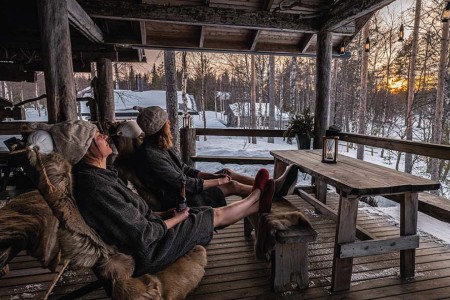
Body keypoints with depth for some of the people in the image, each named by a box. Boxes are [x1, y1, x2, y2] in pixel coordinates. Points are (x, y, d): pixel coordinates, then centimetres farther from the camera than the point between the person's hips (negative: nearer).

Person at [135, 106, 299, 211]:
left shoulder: (161, 147, 5)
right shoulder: (151, 156, -25)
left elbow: (185, 169, 10)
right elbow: (183, 184, -25)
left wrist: (214, 175, -1)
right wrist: (217, 181, -15)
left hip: (182, 190, 9)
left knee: (228, 174, 1)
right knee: (233, 186, -12)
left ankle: (274, 185, 5)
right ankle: (274, 191, 4)